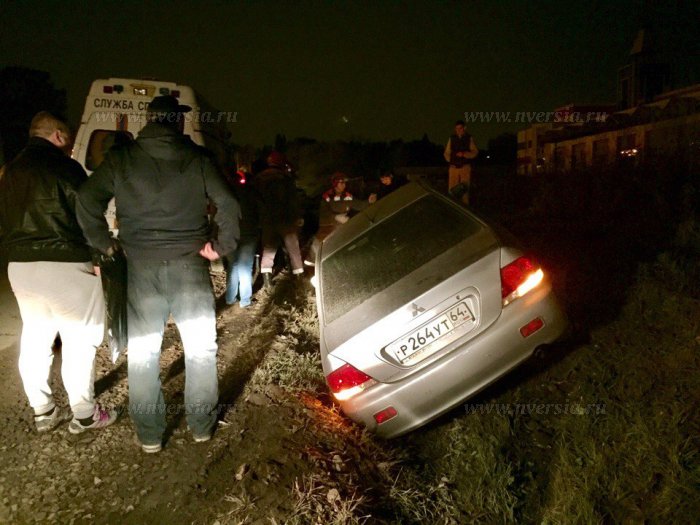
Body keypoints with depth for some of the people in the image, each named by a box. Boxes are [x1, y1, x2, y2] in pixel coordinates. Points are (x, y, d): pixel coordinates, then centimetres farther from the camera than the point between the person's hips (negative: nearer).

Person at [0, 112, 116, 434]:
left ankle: (43, 412, 25)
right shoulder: (64, 167, -11)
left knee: (34, 340, 15)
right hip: (64, 266, -8)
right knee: (79, 341, 2)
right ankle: (84, 415, 9)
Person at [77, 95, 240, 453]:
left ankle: (149, 434, 20)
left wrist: (102, 242, 7)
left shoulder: (121, 158, 2)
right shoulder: (199, 159, -1)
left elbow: (87, 200, -2)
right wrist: (221, 245, 1)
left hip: (141, 266, 1)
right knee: (200, 348, 12)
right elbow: (228, 205, -8)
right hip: (190, 265, -1)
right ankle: (201, 424, 21)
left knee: (142, 352, 12)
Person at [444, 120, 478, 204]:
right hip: (454, 167, 2)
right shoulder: (451, 139, 13)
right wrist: (451, 160, 0)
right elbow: (447, 153, 17)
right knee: (452, 189, -3)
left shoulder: (469, 138, 8)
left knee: (465, 188, -5)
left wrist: (464, 154, -11)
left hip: (465, 167, -1)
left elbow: (475, 152, 3)